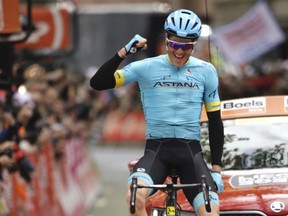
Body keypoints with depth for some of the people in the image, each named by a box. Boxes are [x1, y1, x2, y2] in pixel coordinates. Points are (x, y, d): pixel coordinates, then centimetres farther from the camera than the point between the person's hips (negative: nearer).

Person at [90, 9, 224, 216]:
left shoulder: (206, 72, 5)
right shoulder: (147, 68, -1)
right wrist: (123, 53, -18)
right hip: (157, 149, -1)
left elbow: (215, 121, 11)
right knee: (135, 196, -32)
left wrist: (216, 168, 4)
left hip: (190, 151, 1)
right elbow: (98, 83, -6)